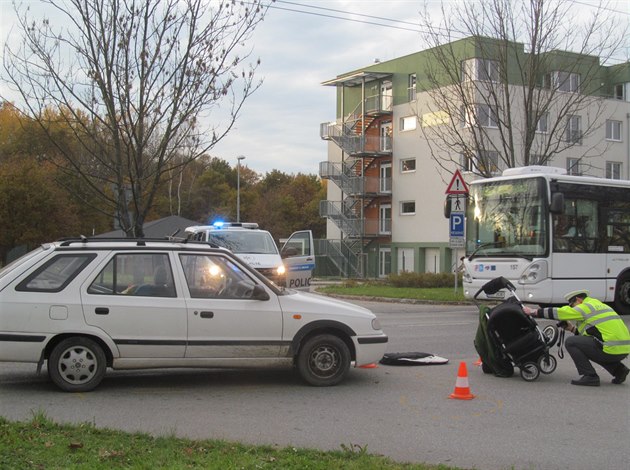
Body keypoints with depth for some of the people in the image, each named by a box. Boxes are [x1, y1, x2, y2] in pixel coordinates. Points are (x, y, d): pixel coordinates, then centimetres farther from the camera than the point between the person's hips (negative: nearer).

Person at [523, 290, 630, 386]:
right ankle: (618, 369, 18)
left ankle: (590, 376, -4)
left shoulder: (586, 307, -4)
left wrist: (534, 311, 4)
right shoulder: (599, 305, 24)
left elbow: (558, 312, -4)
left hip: (611, 350, -9)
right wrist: (572, 328, 21)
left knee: (570, 342, 0)